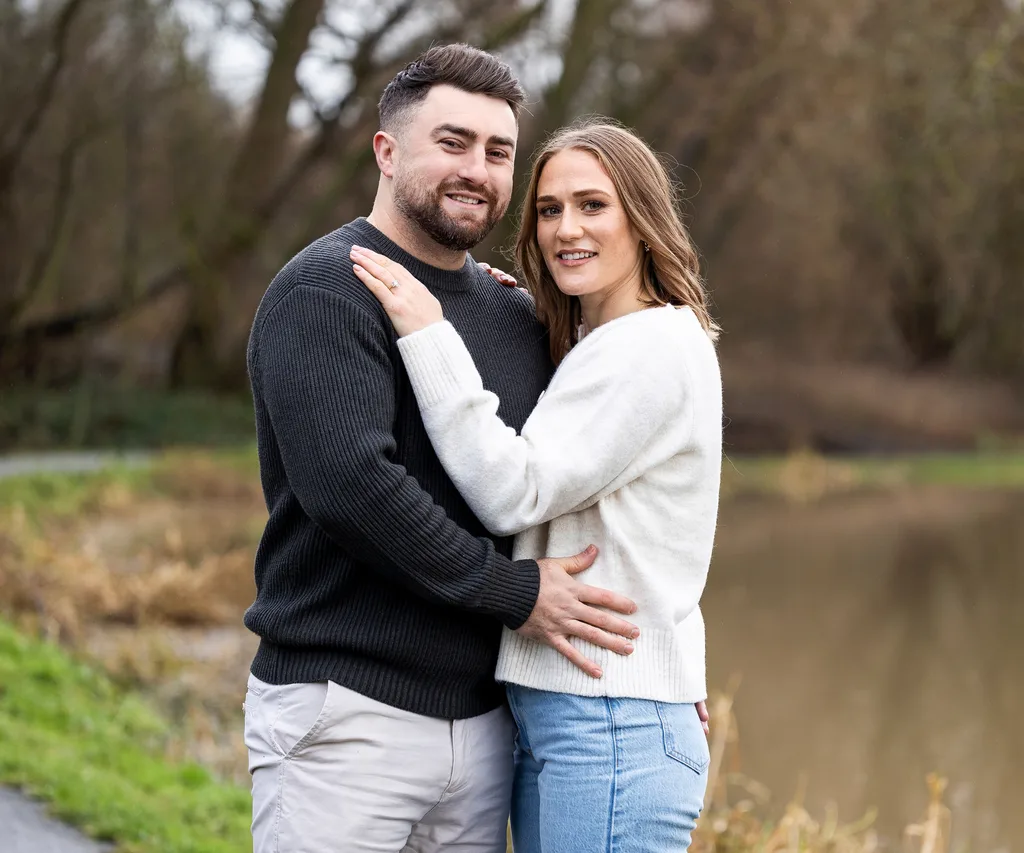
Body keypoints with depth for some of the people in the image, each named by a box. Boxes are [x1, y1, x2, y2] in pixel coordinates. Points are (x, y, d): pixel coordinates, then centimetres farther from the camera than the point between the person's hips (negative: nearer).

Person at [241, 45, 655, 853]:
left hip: (483, 718, 7)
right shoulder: (326, 293, -9)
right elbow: (348, 482, -22)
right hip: (349, 716, -7)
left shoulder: (518, 317, 14)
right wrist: (515, 592, -14)